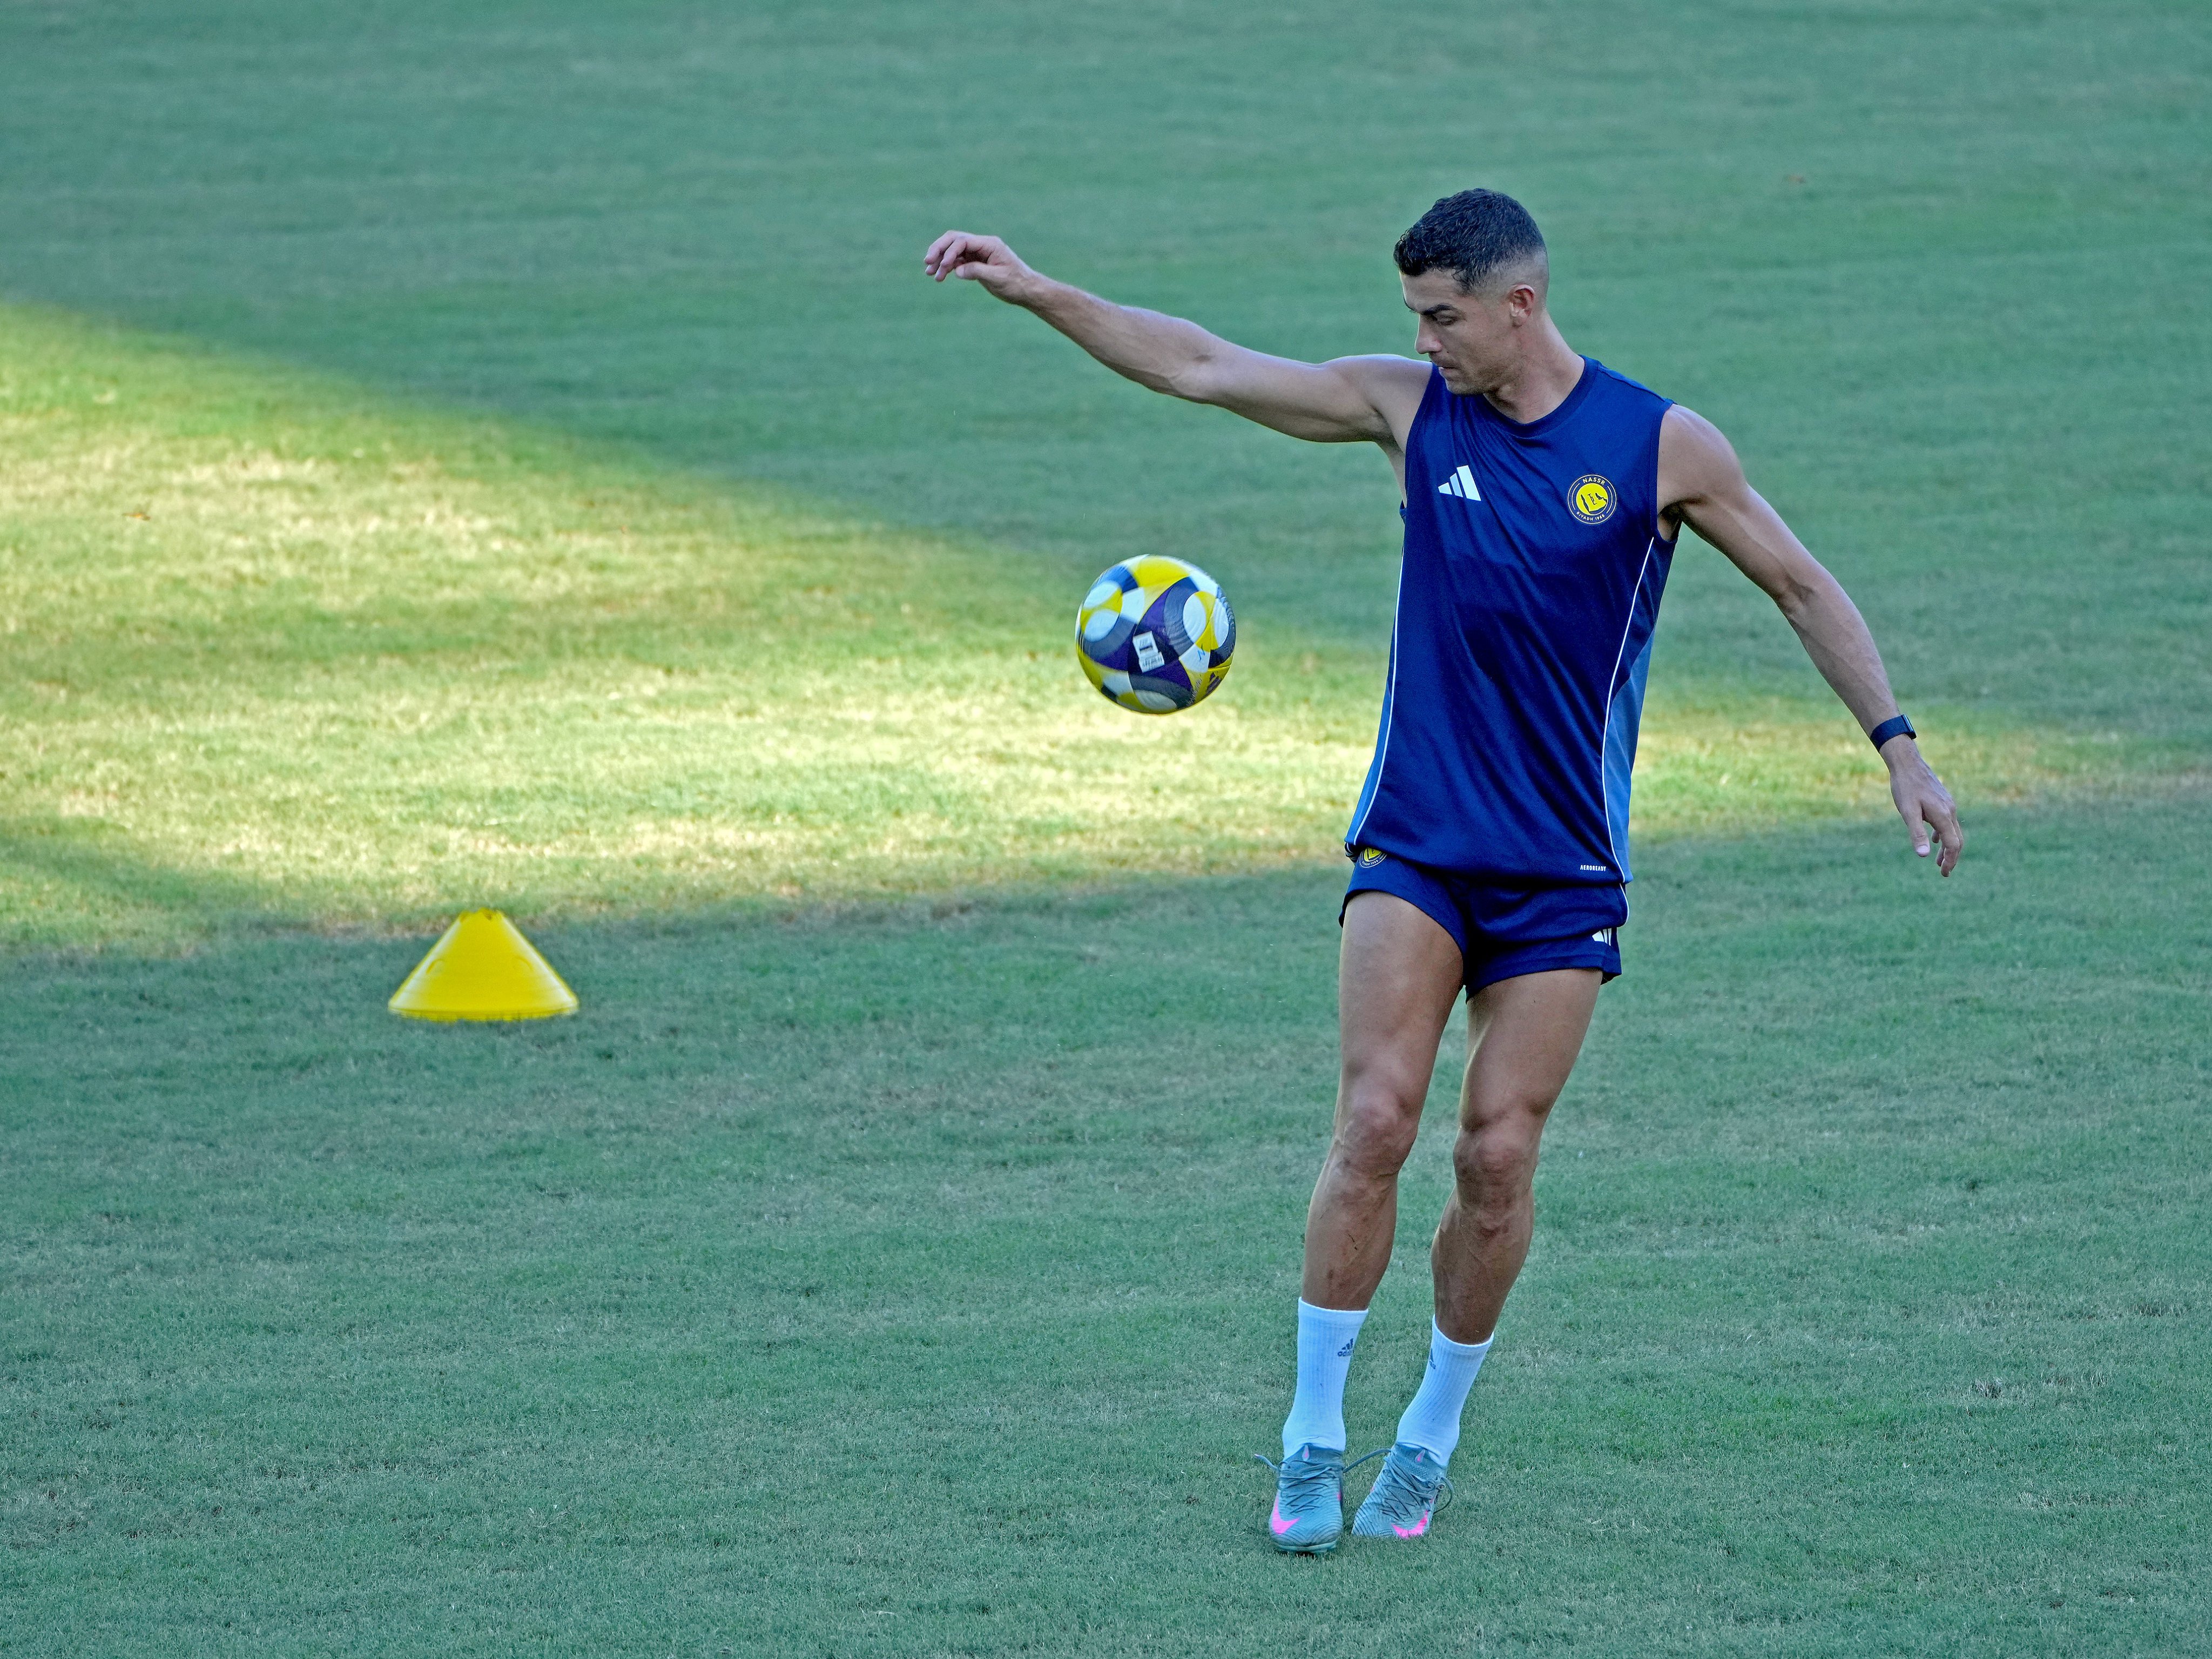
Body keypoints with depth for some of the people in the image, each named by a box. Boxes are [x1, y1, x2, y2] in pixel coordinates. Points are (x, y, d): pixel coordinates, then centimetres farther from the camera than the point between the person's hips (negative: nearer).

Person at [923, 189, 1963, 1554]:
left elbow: (1803, 588, 6)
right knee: (1374, 1120, -13)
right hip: (1417, 844, 1)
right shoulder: (1411, 407, 1)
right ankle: (1313, 1435, -4)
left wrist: (1899, 746, 1)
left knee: (1497, 1154, -3)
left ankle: (1433, 1435, 15)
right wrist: (1035, 291, -3)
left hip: (1564, 869, -1)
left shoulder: (1663, 447, -4)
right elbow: (1201, 367, 3)